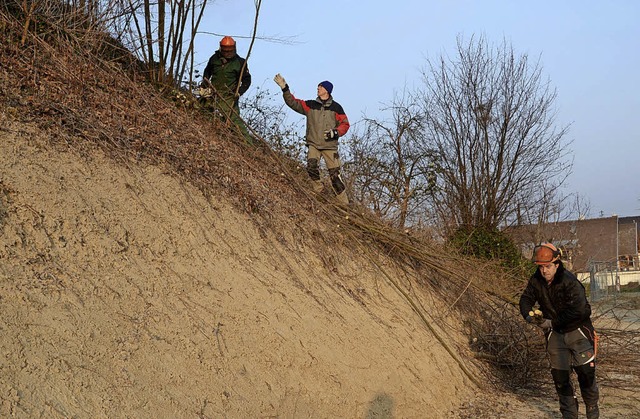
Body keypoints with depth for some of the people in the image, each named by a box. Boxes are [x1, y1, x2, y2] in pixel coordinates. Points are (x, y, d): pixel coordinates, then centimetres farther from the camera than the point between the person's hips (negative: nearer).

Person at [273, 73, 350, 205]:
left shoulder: (336, 107, 6)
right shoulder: (310, 105, 10)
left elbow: (345, 124, 7)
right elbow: (293, 102, 3)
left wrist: (336, 132, -11)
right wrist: (284, 88, -8)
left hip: (330, 145, -1)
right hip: (313, 144, 1)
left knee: (335, 174, -3)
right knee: (312, 167, -25)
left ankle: (344, 202, 6)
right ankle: (318, 191, -6)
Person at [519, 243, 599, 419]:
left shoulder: (570, 282, -24)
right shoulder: (536, 280, -6)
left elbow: (578, 310, -29)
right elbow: (526, 298, 1)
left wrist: (552, 322, -24)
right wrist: (529, 314, -21)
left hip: (578, 331, -5)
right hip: (555, 334, 5)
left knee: (585, 373, -3)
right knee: (559, 376, 8)